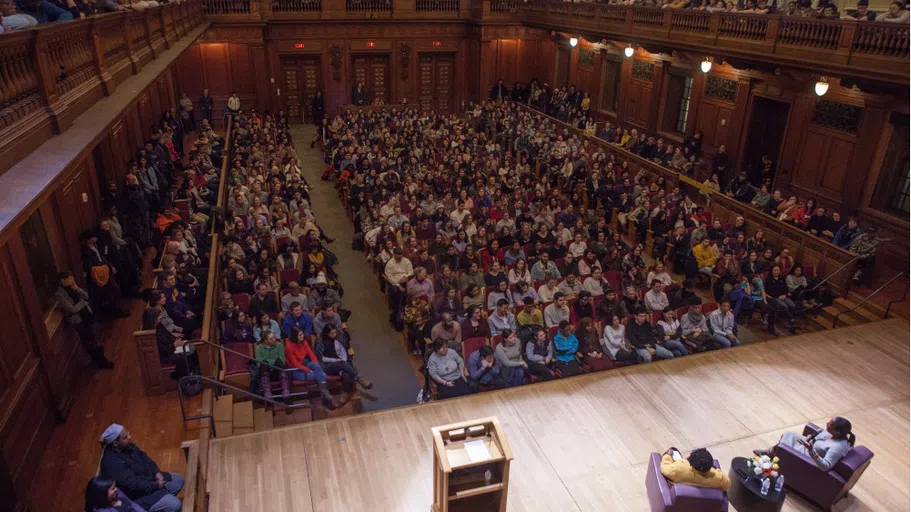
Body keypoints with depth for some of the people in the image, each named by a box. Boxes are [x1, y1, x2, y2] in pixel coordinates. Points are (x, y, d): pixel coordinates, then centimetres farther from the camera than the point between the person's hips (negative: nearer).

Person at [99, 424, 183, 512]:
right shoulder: (113, 464, -32)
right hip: (137, 495, -9)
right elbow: (133, 485, -31)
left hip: (147, 479, 9)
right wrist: (156, 485, -20)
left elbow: (143, 457, 9)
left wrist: (157, 472, -4)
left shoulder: (126, 446, -5)